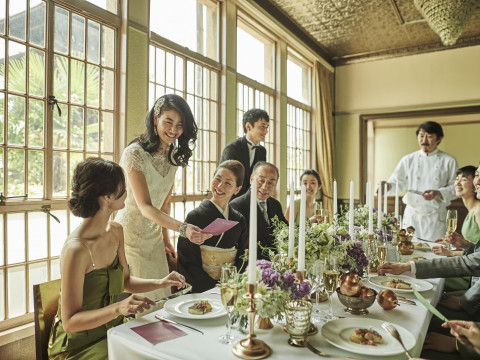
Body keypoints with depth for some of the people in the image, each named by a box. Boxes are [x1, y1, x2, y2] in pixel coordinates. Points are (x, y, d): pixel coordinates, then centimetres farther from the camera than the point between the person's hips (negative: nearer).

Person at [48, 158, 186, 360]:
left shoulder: (116, 231, -1)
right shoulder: (76, 249, -26)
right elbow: (70, 322, -20)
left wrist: (160, 283, -3)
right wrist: (118, 308, -33)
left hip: (113, 330, 7)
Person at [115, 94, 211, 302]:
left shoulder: (174, 156, 4)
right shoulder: (134, 154, -19)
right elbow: (145, 207, -25)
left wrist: (165, 237, 9)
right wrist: (183, 228, -37)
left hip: (154, 238, 7)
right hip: (130, 237, -6)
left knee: (160, 298, 13)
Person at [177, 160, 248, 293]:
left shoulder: (239, 220, 8)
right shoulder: (195, 216, -4)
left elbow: (243, 259, 10)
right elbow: (186, 263, -5)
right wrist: (216, 288, -14)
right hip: (202, 291, -4)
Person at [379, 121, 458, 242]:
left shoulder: (448, 161, 2)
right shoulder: (408, 159, 5)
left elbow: (455, 188, 2)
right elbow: (397, 182, 2)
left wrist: (438, 193, -16)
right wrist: (388, 186, -20)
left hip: (436, 218, -1)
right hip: (412, 215, 1)